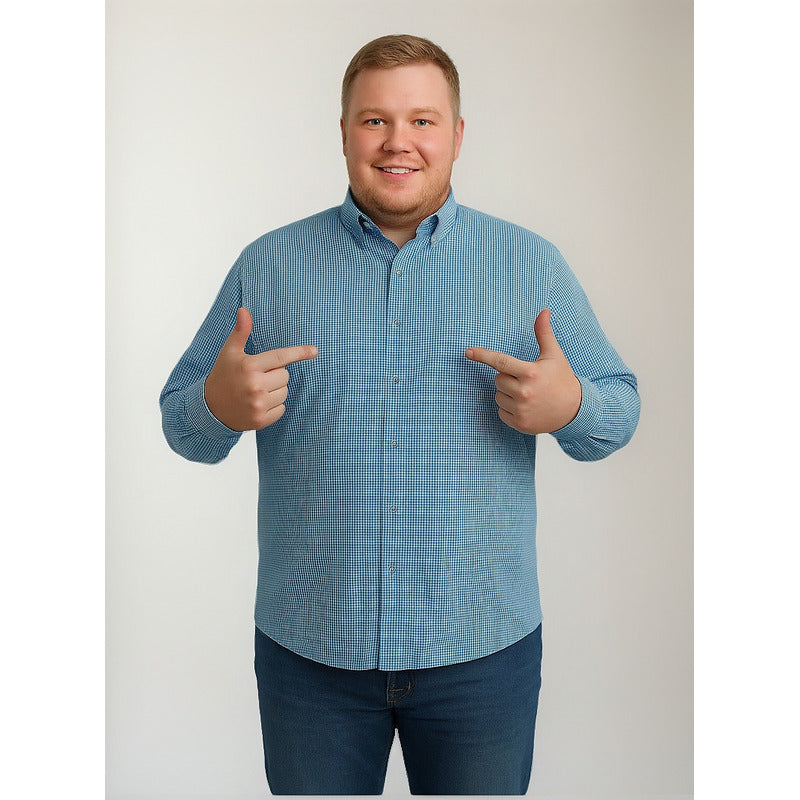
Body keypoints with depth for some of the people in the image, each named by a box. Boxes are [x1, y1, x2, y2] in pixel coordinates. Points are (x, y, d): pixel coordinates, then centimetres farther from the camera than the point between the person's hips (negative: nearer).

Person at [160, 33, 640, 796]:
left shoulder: (532, 264, 2)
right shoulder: (265, 266, 2)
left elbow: (620, 409, 5)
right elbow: (181, 423, 5)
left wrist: (567, 407, -18)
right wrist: (220, 405, -18)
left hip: (484, 648, 0)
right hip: (308, 648, 1)